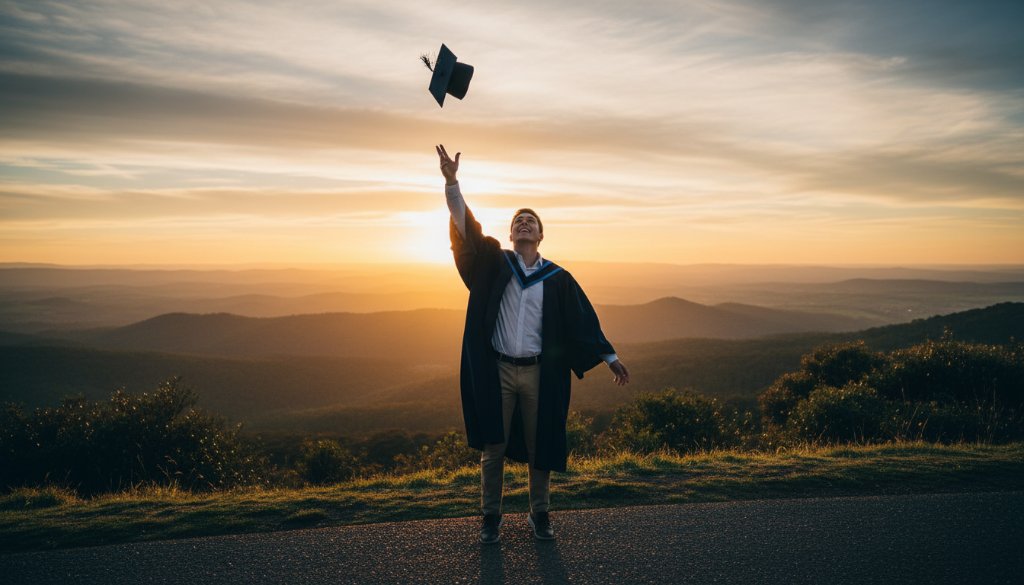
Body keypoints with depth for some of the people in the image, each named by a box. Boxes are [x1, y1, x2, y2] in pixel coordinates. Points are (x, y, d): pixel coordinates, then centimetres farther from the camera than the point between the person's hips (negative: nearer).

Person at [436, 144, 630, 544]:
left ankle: (539, 515, 27)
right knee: (493, 449, 7)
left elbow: (583, 318, 8)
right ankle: (491, 517, 22)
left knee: (540, 447, 9)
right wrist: (452, 181, -20)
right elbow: (466, 228, -9)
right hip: (497, 371, 0)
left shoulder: (557, 278, 4)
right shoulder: (494, 264, 2)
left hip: (539, 373, 1)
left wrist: (610, 357, 9)